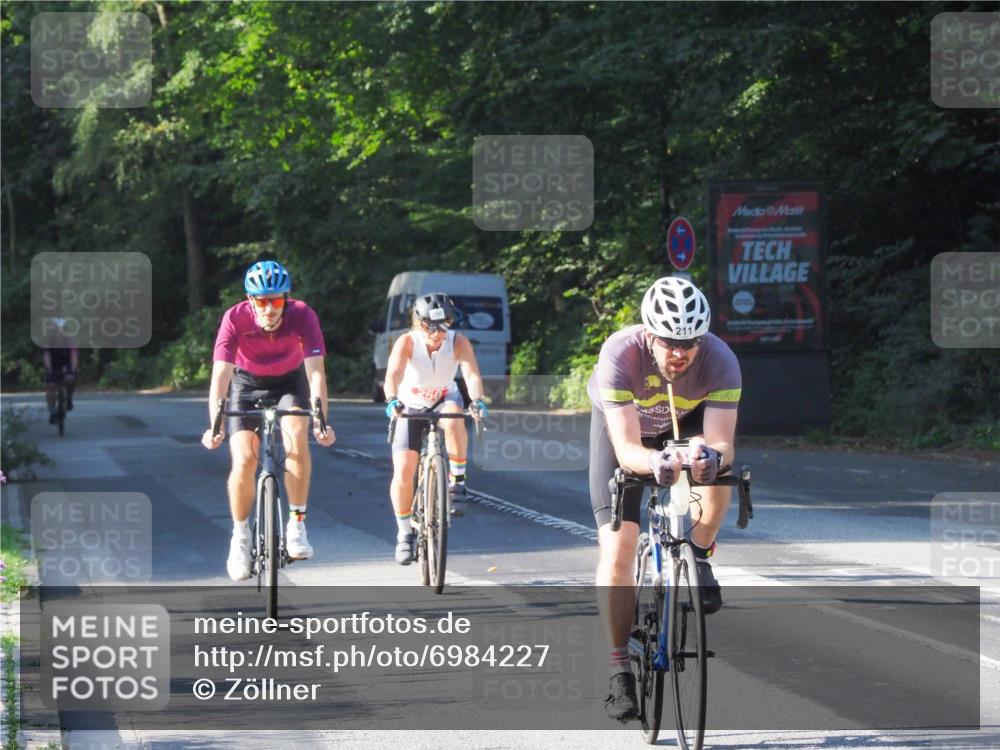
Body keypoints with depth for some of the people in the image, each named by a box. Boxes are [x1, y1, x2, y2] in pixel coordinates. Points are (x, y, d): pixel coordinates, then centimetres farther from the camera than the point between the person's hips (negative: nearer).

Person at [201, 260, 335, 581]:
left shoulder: (302, 316, -28)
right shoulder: (235, 319, -29)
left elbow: (316, 372, -33)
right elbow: (220, 376, -33)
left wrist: (320, 421, -46)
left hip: (290, 383, 0)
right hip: (248, 384, 0)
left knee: (296, 436, -29)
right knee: (244, 461, -16)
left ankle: (297, 523, -18)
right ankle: (240, 536, 5)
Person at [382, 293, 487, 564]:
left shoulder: (459, 343, -22)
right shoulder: (407, 342, -25)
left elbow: (472, 374, -37)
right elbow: (393, 374, -40)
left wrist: (477, 401, -57)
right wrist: (392, 400, -61)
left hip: (444, 401, 0)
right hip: (410, 406, 0)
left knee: (453, 419, -37)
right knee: (403, 469, -14)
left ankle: (457, 481, -20)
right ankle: (404, 534, 3)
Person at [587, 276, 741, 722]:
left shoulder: (721, 362, -34)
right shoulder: (620, 355, -38)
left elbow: (722, 442, -40)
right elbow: (626, 450, -42)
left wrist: (712, 456, -63)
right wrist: (656, 462, -64)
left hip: (686, 424, 1)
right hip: (621, 426, -1)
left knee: (715, 460, -34)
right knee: (617, 548, -14)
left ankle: (699, 558, -7)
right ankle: (620, 671, -3)